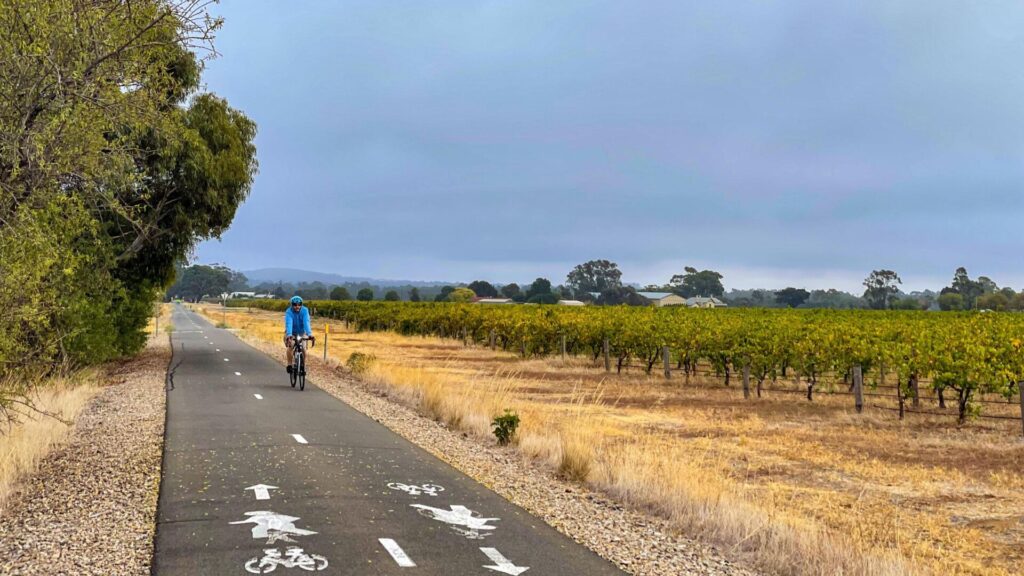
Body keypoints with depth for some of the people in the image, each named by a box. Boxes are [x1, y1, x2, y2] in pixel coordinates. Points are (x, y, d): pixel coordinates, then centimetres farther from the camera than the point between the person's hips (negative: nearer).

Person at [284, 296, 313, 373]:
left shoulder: (305, 310, -25)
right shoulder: (289, 312, -27)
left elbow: (306, 322, -36)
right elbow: (288, 323, -40)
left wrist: (309, 334, -51)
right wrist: (289, 335, -56)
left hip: (301, 332, 1)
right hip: (291, 333, -1)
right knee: (289, 347, -22)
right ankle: (289, 365, -6)